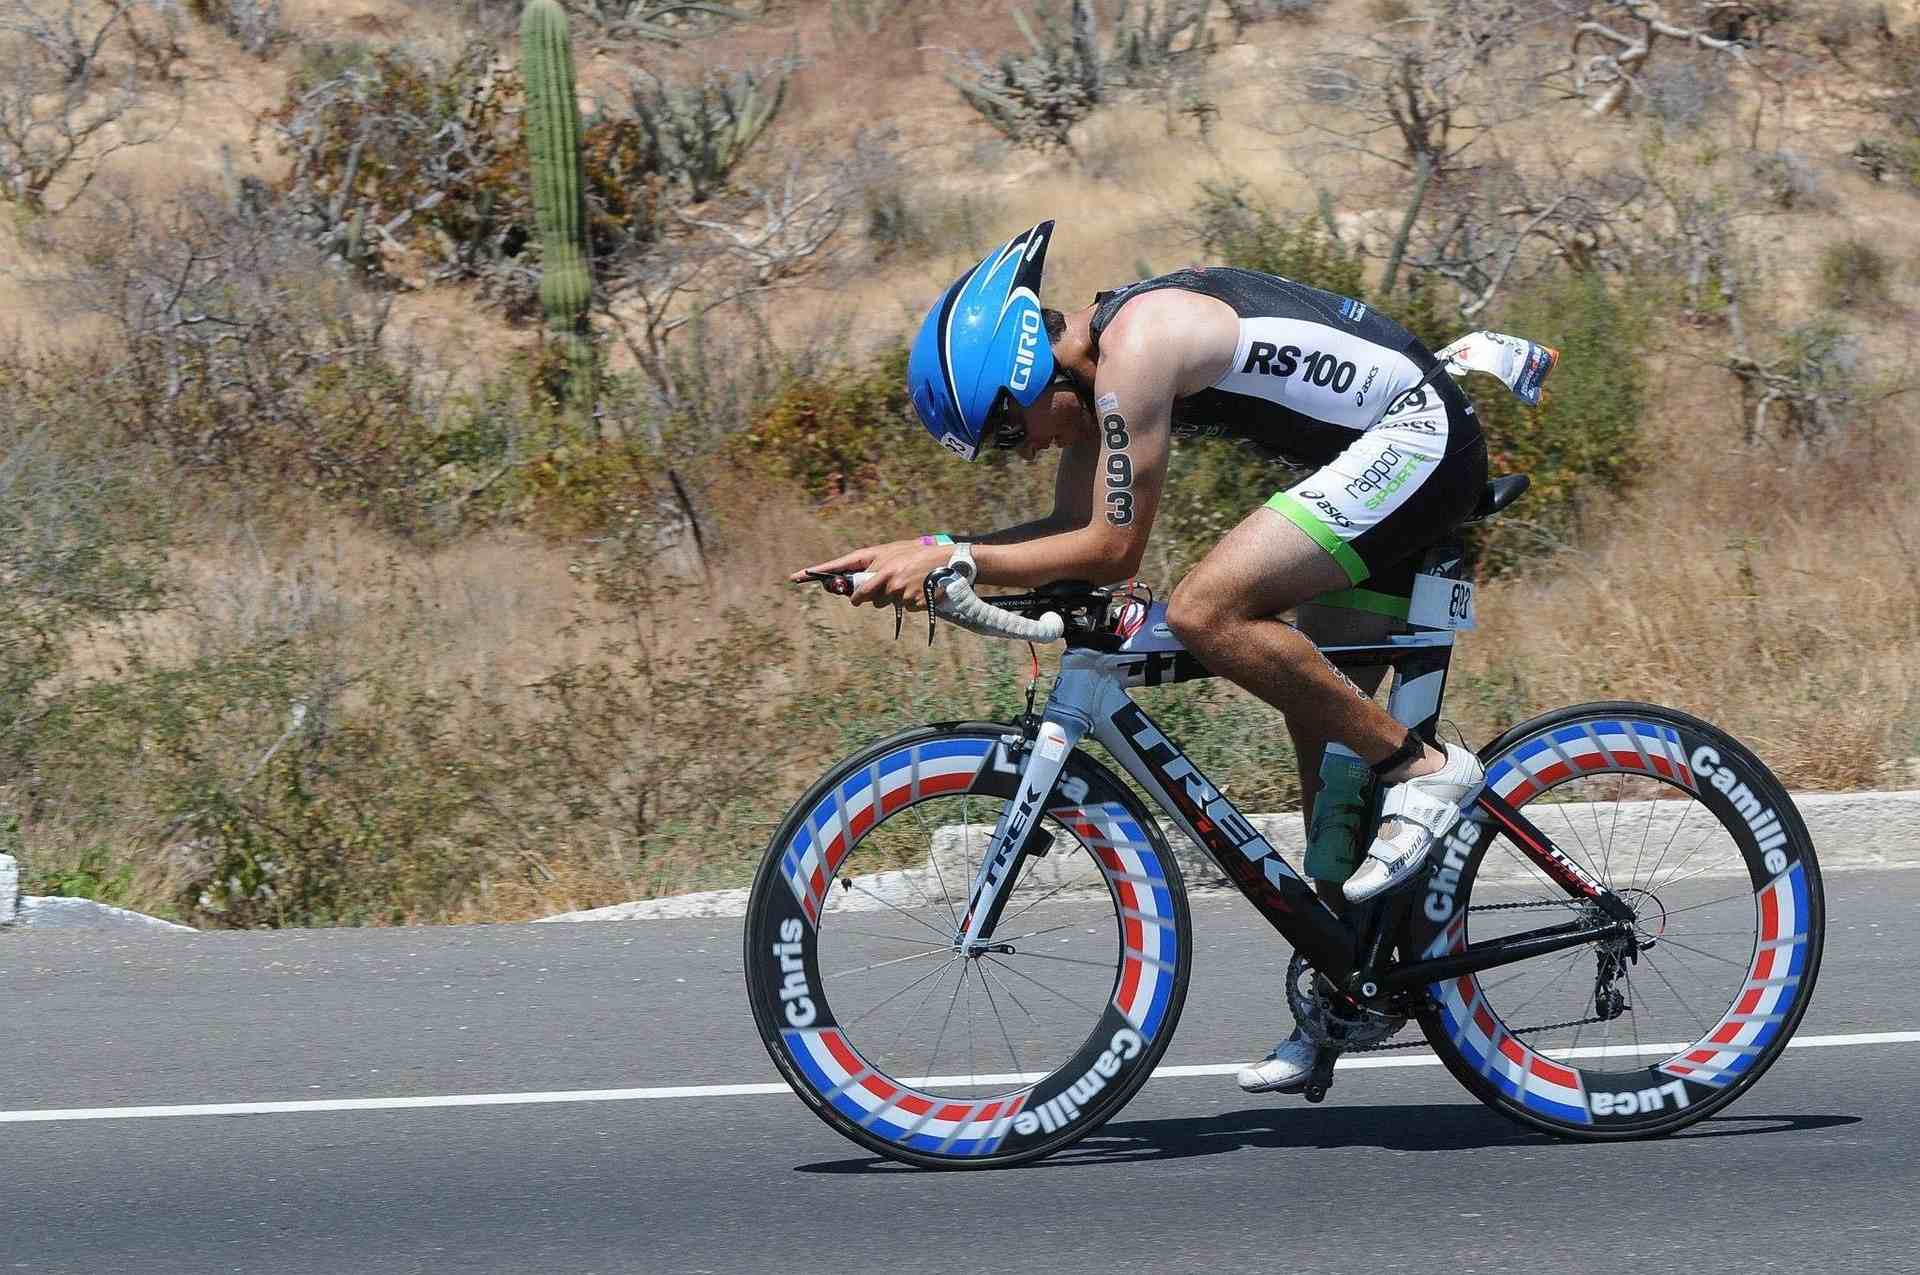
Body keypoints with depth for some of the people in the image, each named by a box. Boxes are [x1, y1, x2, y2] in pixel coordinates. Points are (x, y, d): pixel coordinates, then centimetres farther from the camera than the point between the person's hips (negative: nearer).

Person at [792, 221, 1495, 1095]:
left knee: (1205, 611, -22)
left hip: (1415, 435, -10)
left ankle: (1421, 768, -12)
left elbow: (1112, 549, -19)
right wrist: (912, 555, 7)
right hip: (1394, 453, 10)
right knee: (1320, 723, 12)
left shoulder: (1136, 348, -20)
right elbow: (1073, 530, 17)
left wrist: (949, 557, -15)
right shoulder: (1096, 360, 10)